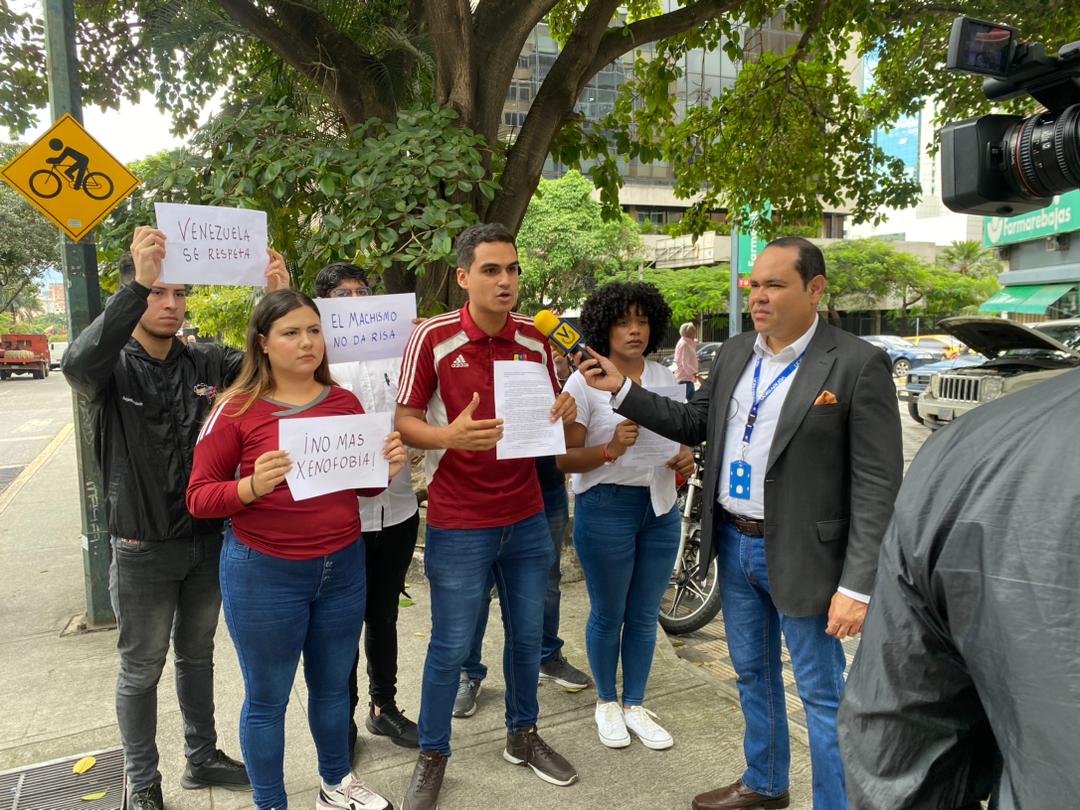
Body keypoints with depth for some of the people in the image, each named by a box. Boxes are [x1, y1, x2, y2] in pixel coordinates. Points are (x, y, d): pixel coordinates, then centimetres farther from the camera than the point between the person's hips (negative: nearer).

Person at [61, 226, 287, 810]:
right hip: (143, 549, -3)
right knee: (141, 669, 13)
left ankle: (202, 758, 39)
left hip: (208, 539, 4)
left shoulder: (205, 362, -1)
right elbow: (78, 363, -33)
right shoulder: (112, 367, -11)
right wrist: (138, 282, -44)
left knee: (197, 654, 20)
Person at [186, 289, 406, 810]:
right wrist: (253, 486, -26)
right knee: (267, 698, 11)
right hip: (264, 573, -4)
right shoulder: (237, 409, -9)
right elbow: (199, 497, -7)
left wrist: (389, 467, -11)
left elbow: (365, 485, 11)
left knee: (332, 685, 19)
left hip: (342, 567, 4)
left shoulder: (345, 402, 3)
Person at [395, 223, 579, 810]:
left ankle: (522, 734, 41)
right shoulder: (433, 338, -12)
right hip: (458, 525, -4)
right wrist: (450, 435, -29)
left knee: (527, 635, 18)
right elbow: (405, 422, -9)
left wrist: (564, 412, -11)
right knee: (450, 648, 9)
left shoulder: (535, 341, 1)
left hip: (527, 518, 5)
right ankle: (432, 755, 31)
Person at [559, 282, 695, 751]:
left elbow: (680, 437, 16)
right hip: (606, 507, -4)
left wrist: (685, 459, -6)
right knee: (608, 616, 10)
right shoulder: (585, 381, -9)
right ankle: (607, 702, 32)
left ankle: (636, 705, 32)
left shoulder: (665, 379, 5)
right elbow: (566, 459, -11)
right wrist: (611, 449, -28)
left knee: (645, 615, 14)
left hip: (660, 507, 5)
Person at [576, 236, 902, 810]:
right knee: (753, 674, 23)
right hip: (733, 543, 7)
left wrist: (857, 586, -19)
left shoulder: (858, 365, -15)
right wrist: (622, 390, 2)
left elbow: (877, 486, -16)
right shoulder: (735, 353, 5)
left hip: (801, 554, -7)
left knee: (822, 694, 8)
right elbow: (695, 424, 12)